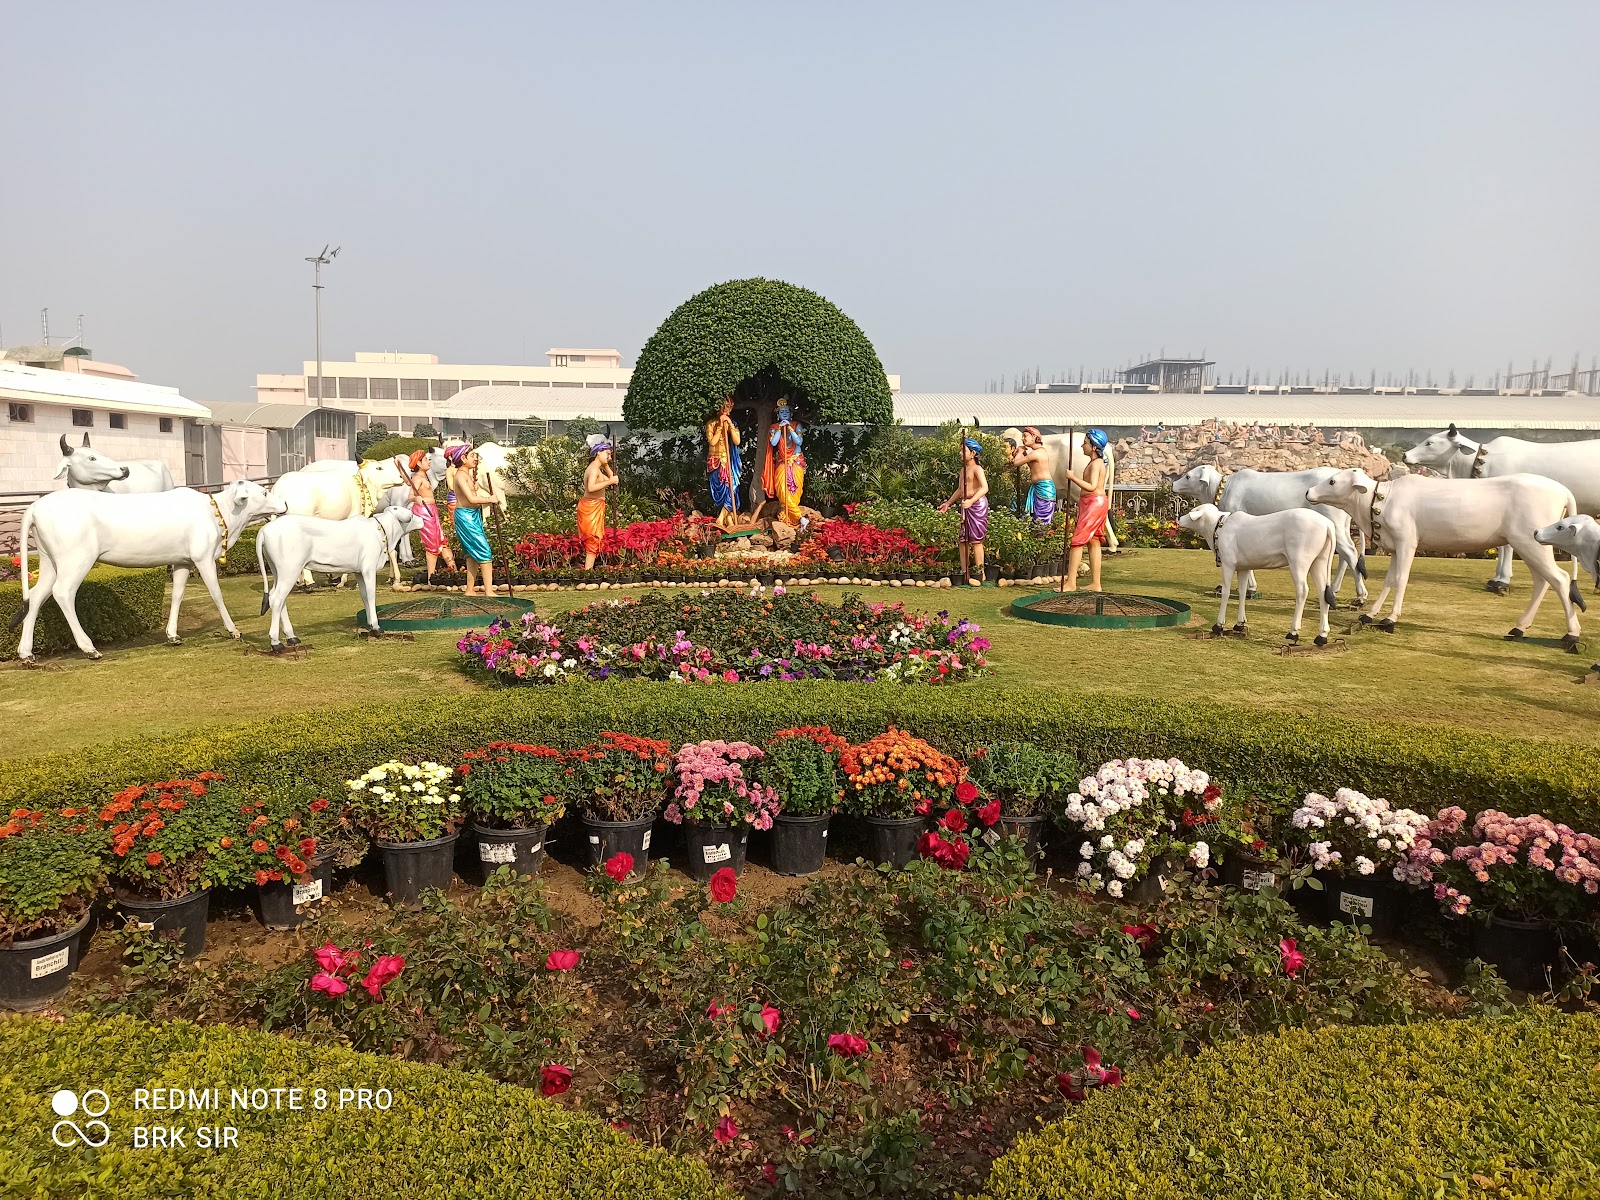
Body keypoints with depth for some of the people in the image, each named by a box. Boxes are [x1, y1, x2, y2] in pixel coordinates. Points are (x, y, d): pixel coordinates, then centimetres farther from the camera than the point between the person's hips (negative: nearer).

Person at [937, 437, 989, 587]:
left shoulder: (977, 469, -11)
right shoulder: (963, 470, 16)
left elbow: (985, 488, -25)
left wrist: (971, 501, -37)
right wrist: (948, 503, 32)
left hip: (978, 505, -9)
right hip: (966, 506, 9)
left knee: (976, 540, -7)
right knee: (963, 540, 9)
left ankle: (979, 574, -2)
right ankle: (964, 573, 16)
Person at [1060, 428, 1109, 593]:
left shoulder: (1096, 463, -15)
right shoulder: (1097, 462, 16)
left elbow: (1091, 487, -26)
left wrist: (1073, 477, -21)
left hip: (1094, 503, -11)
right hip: (1094, 503, 11)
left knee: (1077, 541, -10)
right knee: (1093, 543, 10)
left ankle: (1071, 583, -9)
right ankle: (1095, 584, 13)